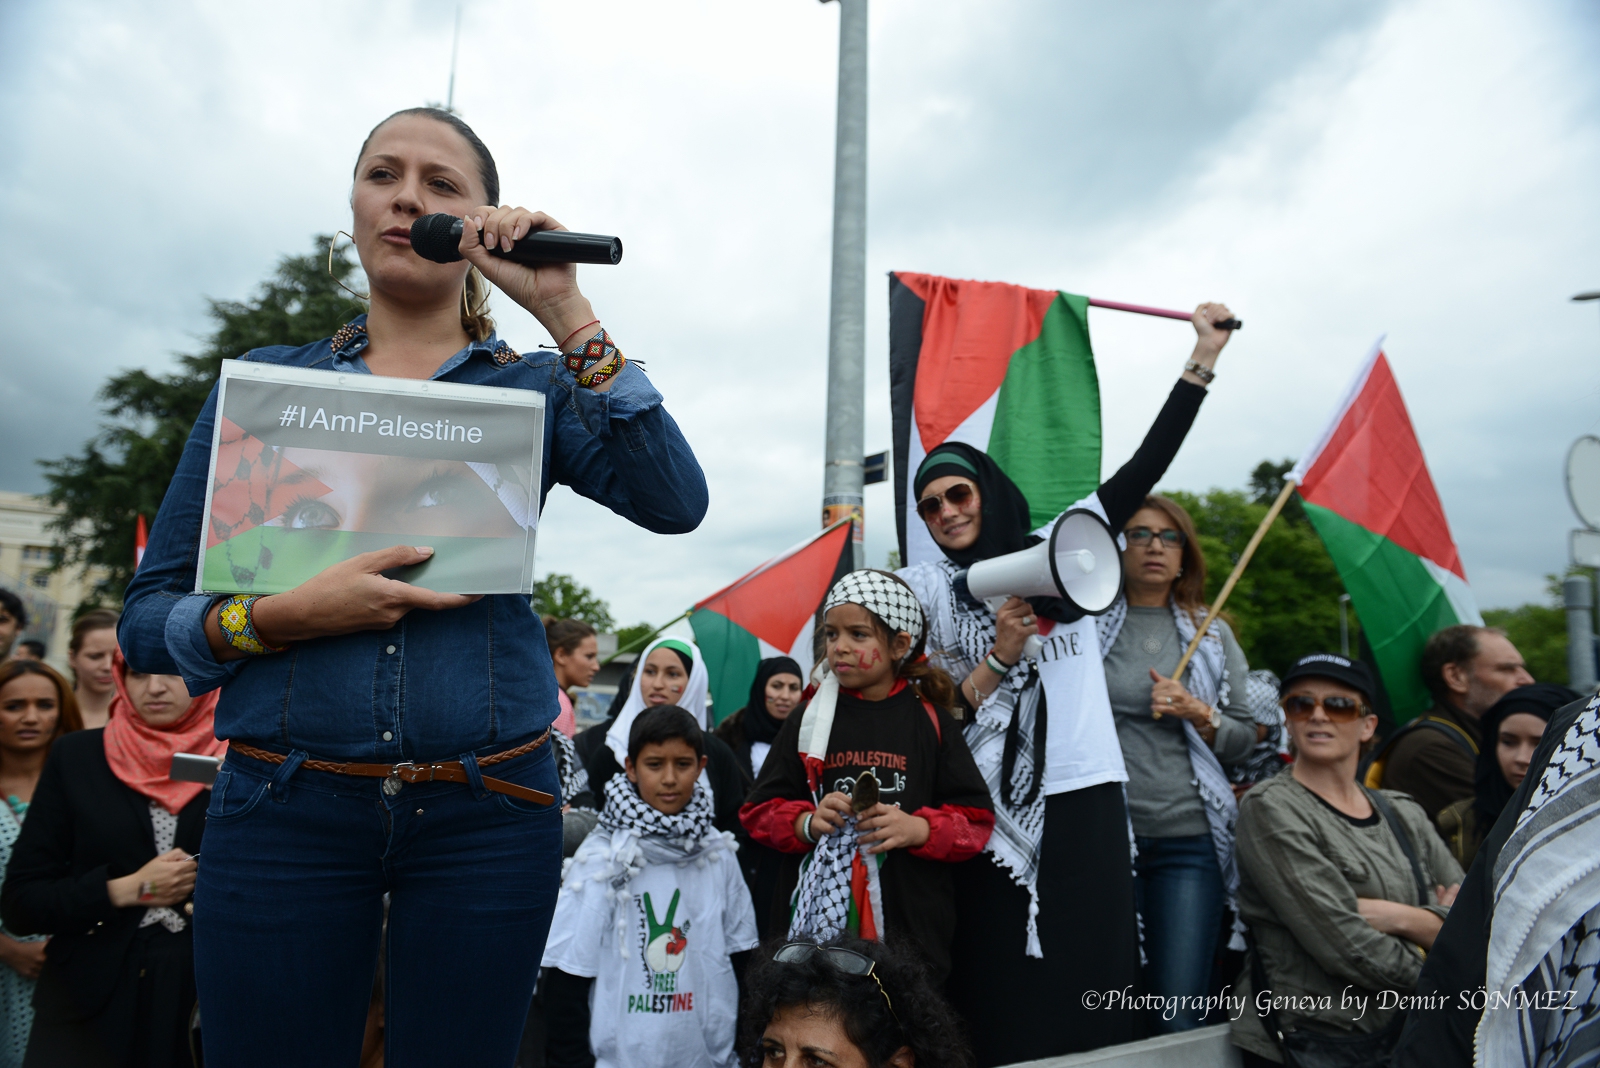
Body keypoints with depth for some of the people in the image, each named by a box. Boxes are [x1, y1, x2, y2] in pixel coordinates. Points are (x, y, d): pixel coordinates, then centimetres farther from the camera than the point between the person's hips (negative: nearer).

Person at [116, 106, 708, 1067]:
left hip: (487, 811, 0)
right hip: (285, 807, 1)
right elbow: (147, 616, 6)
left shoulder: (533, 387, 5)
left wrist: (566, 311, -12)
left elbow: (675, 504, -13)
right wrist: (286, 617, -15)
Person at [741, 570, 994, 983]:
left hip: (909, 917, 0)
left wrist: (919, 829, -16)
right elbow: (759, 810, 7)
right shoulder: (808, 721, 5)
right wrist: (807, 823, -13)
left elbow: (975, 818, 2)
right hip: (817, 917, 1)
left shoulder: (930, 721, 3)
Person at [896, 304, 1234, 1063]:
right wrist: (1001, 656, -14)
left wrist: (1204, 358, 3)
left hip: (1086, 798, 2)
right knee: (1009, 994, 4)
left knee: (1094, 982, 5)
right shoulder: (923, 590, 4)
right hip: (995, 811, -1)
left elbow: (1147, 466, 4)